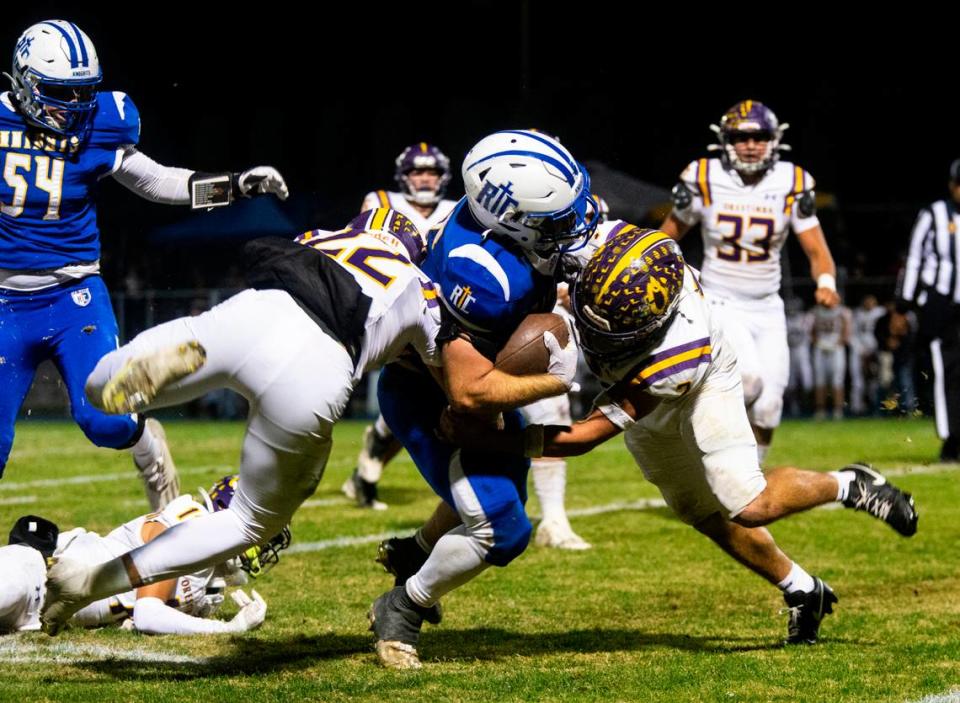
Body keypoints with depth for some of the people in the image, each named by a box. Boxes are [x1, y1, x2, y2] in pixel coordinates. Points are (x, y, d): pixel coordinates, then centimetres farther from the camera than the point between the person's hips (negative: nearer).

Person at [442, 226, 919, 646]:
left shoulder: (679, 353, -49)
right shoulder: (603, 243, -42)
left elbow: (585, 436, -45)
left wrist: (482, 438, -50)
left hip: (699, 382, -5)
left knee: (750, 506, -15)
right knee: (705, 514, 10)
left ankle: (847, 486, 15)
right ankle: (802, 591, 30)